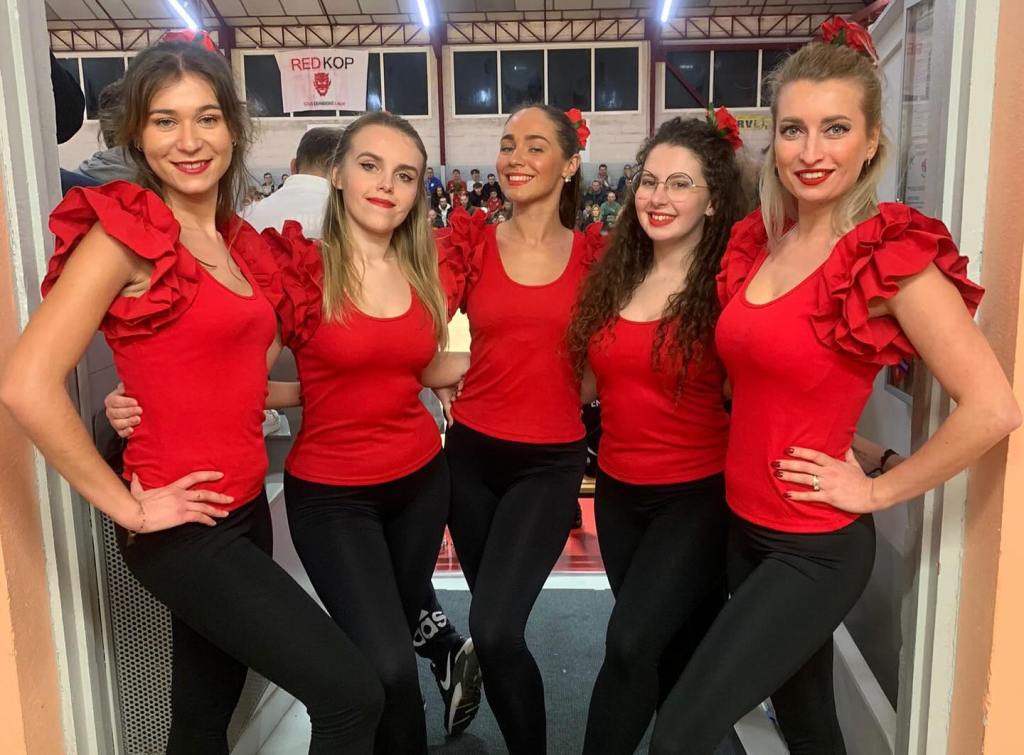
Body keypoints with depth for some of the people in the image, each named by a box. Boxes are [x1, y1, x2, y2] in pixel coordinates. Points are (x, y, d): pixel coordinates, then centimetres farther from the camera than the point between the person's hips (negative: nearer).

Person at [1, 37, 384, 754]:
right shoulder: (123, 229, -13)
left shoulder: (239, 240, 9)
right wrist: (127, 506, -17)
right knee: (353, 694, -9)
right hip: (184, 527, -7)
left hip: (243, 509, 7)